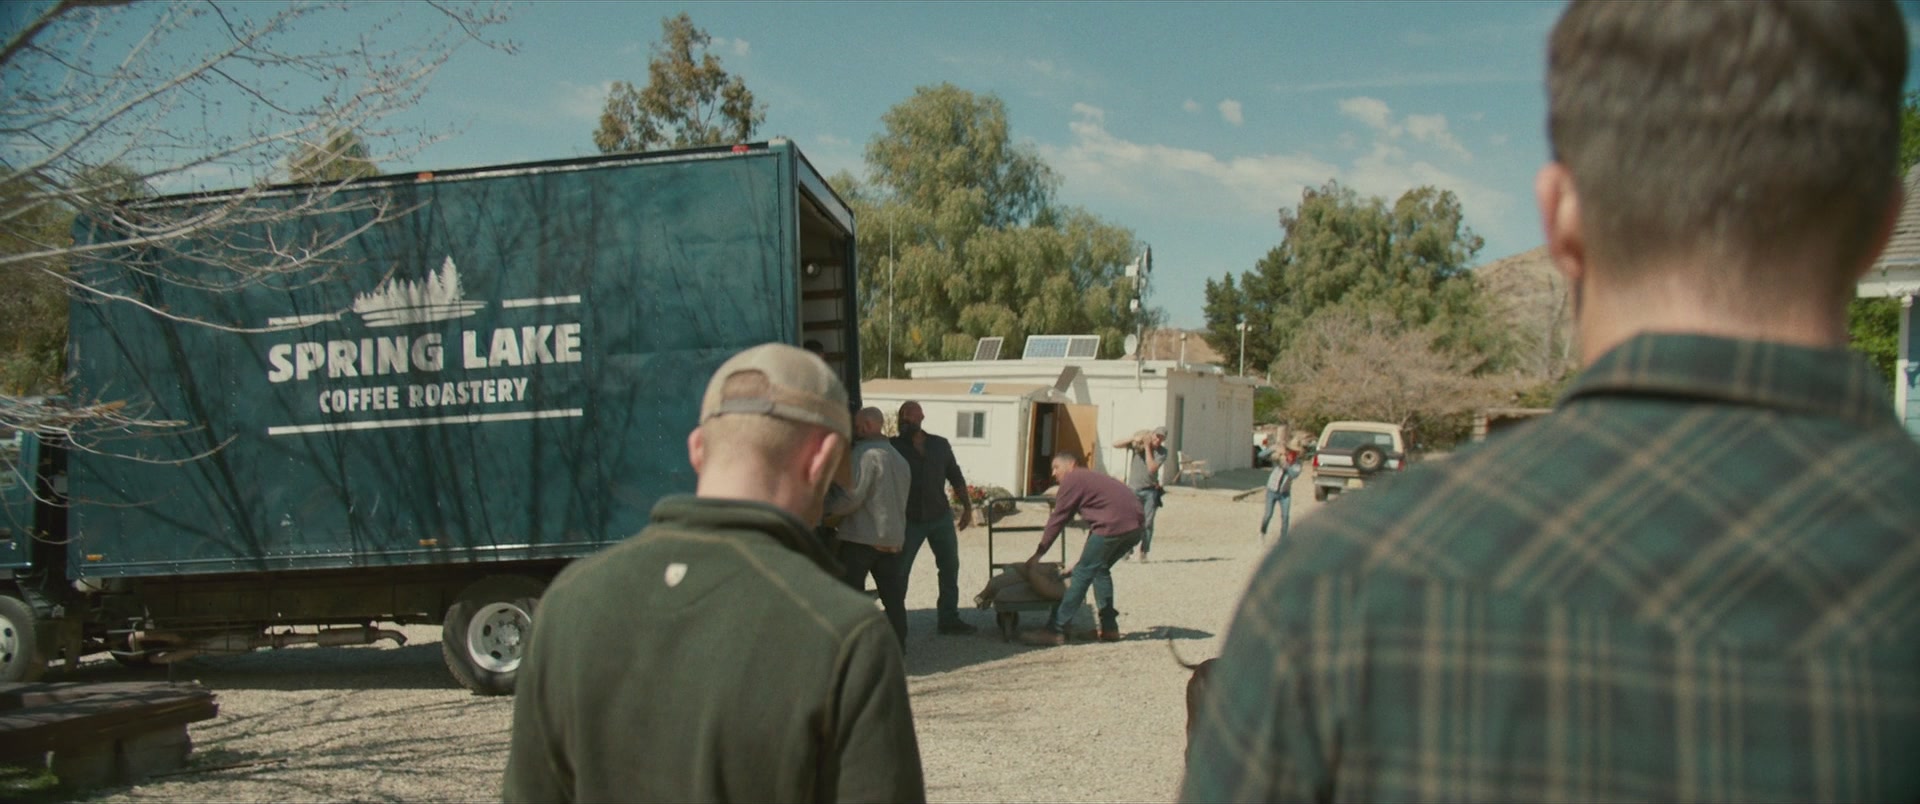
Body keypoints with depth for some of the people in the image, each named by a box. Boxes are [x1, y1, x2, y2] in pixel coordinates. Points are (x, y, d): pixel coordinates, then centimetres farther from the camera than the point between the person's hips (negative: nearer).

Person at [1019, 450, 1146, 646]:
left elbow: (1057, 520, 4)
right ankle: (1109, 627, 22)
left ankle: (1055, 631, -4)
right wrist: (1085, 558, 36)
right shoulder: (1091, 477, 32)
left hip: (1115, 524, -9)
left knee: (1082, 573, -4)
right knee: (1100, 569, 23)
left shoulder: (1072, 479, 6)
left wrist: (1037, 556, 8)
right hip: (1137, 525, 9)